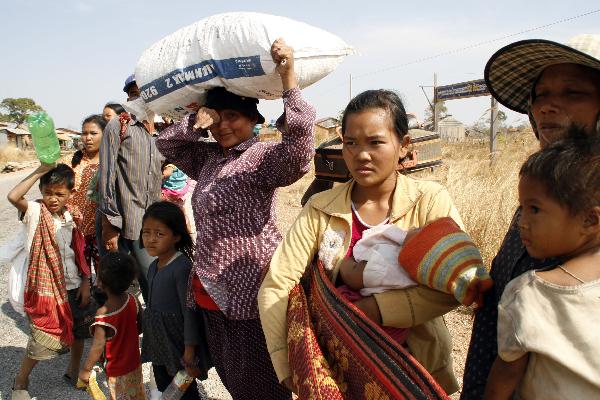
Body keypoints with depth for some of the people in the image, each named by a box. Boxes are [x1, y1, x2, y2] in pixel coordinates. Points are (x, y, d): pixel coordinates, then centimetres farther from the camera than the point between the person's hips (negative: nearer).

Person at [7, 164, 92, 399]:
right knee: (43, 339, 3)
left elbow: (79, 253, 6)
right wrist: (40, 171, -28)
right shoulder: (35, 212, -11)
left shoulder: (71, 217, 2)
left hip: (73, 286, 5)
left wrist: (85, 283, 1)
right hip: (46, 289, -5)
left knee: (78, 332, 18)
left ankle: (74, 371, 41)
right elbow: (13, 196, -33)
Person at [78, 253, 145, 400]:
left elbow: (98, 346, -29)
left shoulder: (103, 313, -28)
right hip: (135, 364, 5)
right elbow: (141, 327, 0)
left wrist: (86, 369, -17)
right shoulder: (132, 300, -13)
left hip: (117, 372, -5)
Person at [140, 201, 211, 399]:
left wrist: (190, 349, -18)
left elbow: (189, 310, -21)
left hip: (177, 342, -8)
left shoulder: (182, 267, -23)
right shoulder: (154, 266, 3)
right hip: (158, 343, 8)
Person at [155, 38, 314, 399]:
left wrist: (288, 79, -36)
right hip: (211, 290, 8)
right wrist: (194, 124, -4)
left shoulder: (262, 157, -13)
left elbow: (298, 154, -32)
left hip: (251, 290, -8)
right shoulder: (208, 157, 11)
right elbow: (166, 143, 18)